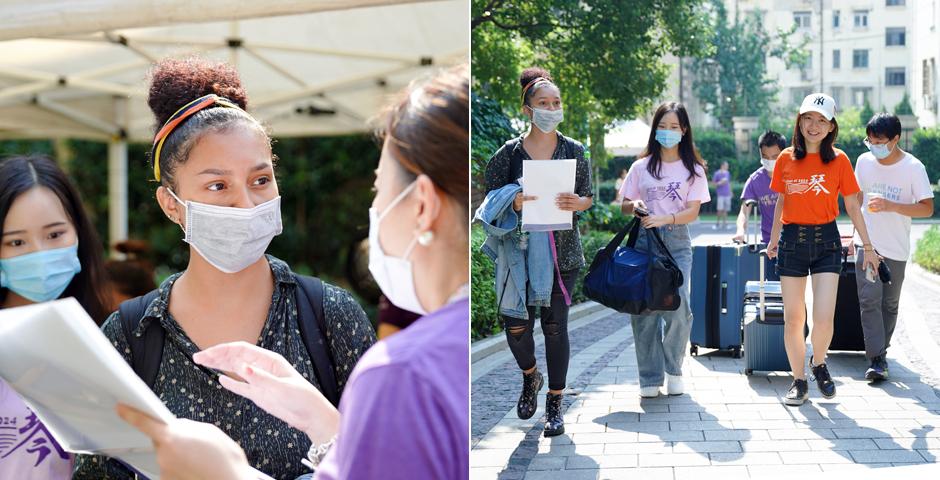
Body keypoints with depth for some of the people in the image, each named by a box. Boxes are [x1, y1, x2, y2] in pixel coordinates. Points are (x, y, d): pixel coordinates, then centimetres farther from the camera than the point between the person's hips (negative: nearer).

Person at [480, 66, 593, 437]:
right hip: (520, 250, 0)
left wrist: (576, 203, -14)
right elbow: (490, 198, 3)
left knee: (555, 326, 2)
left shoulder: (574, 151, 4)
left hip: (561, 252, 0)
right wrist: (512, 203, -19)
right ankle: (531, 376, 31)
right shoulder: (509, 153, 0)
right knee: (516, 325, -2)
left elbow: (589, 198, 10)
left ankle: (555, 403, 16)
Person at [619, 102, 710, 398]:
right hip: (643, 240, 1)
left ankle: (674, 370, 7)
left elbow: (693, 212, 0)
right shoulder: (641, 167, 12)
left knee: (677, 307, -14)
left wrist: (664, 219, -18)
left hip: (676, 242, -1)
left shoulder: (693, 169, 9)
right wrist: (634, 205, -10)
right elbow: (624, 206, 14)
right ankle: (650, 377, 4)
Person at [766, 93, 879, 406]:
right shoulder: (786, 159, 4)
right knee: (793, 318, 2)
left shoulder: (839, 160, -1)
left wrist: (868, 246, 5)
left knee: (823, 317, -12)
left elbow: (852, 206, 4)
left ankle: (819, 364, 19)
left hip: (826, 241, -1)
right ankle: (799, 382, 17)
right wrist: (773, 239, 18)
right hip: (792, 240, 2)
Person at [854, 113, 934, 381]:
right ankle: (877, 360, -12)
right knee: (869, 299, -11)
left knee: (890, 304, 10)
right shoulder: (864, 161, 1)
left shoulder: (913, 167, -9)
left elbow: (927, 208, -11)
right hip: (867, 245, 1)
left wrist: (890, 206, -24)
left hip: (896, 249, -1)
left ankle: (880, 352, 26)